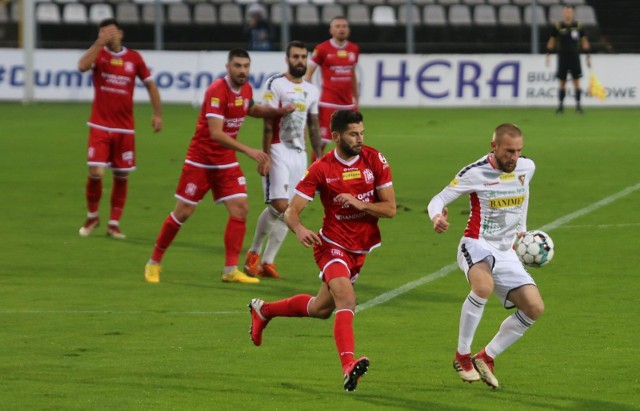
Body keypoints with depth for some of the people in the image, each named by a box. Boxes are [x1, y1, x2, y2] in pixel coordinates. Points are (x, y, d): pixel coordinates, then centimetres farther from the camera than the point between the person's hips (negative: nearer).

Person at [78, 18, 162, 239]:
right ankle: (92, 216, 12)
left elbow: (150, 84, 12)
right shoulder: (98, 53, -1)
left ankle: (114, 224, 16)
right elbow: (82, 66, -23)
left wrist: (157, 113, 7)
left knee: (121, 176, 4)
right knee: (96, 173, -12)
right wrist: (100, 42, -26)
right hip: (100, 127, -2)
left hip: (124, 128, 2)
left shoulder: (134, 58, 3)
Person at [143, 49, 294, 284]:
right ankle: (154, 263, 16)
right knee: (183, 213, -1)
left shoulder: (246, 89, 1)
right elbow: (215, 133, -30)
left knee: (240, 208, -7)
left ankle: (231, 270, -4)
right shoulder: (217, 91, -23)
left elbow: (251, 110, 27)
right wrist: (248, 150, -36)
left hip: (226, 162, 6)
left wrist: (278, 111, 9)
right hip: (200, 161, -6)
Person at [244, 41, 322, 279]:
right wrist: (265, 155, -14)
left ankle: (267, 260, 5)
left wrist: (319, 157, 14)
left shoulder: (311, 91, 13)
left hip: (299, 154, 6)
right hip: (278, 151, -6)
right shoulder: (276, 85, -6)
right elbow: (268, 123, -9)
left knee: (289, 210, 1)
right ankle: (254, 252, 7)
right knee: (279, 205, -13)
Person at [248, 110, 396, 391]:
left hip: (361, 250, 5)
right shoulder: (321, 169, -14)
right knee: (346, 300, -29)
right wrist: (299, 229, -36)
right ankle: (349, 366, -41)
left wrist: (360, 204, -23)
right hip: (332, 245, -5)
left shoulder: (374, 160, -6)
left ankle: (263, 310, 43)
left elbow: (390, 208, -5)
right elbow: (291, 211, -13)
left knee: (321, 309, 18)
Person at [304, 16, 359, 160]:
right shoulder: (322, 49, -5)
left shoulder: (354, 49, 9)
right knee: (322, 140, -7)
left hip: (347, 102, 5)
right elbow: (309, 73, -1)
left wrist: (356, 99, 19)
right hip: (328, 101, -5)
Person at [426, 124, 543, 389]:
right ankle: (462, 356, -22)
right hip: (477, 246, -6)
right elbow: (439, 199, -11)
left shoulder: (527, 168, 3)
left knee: (534, 308, -8)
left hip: (506, 252, 6)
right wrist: (436, 216, -34)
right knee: (484, 286, -38)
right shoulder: (475, 173, -13)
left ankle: (486, 358, 7)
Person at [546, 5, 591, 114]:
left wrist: (588, 57, 6)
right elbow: (551, 42, 8)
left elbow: (584, 42, 8)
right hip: (562, 58, 0)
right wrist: (548, 55, 1)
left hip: (574, 57, 0)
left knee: (576, 82, -2)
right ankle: (560, 105, 8)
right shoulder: (558, 27, 1)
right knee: (562, 83, 2)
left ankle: (578, 105, 3)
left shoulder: (578, 26, 2)